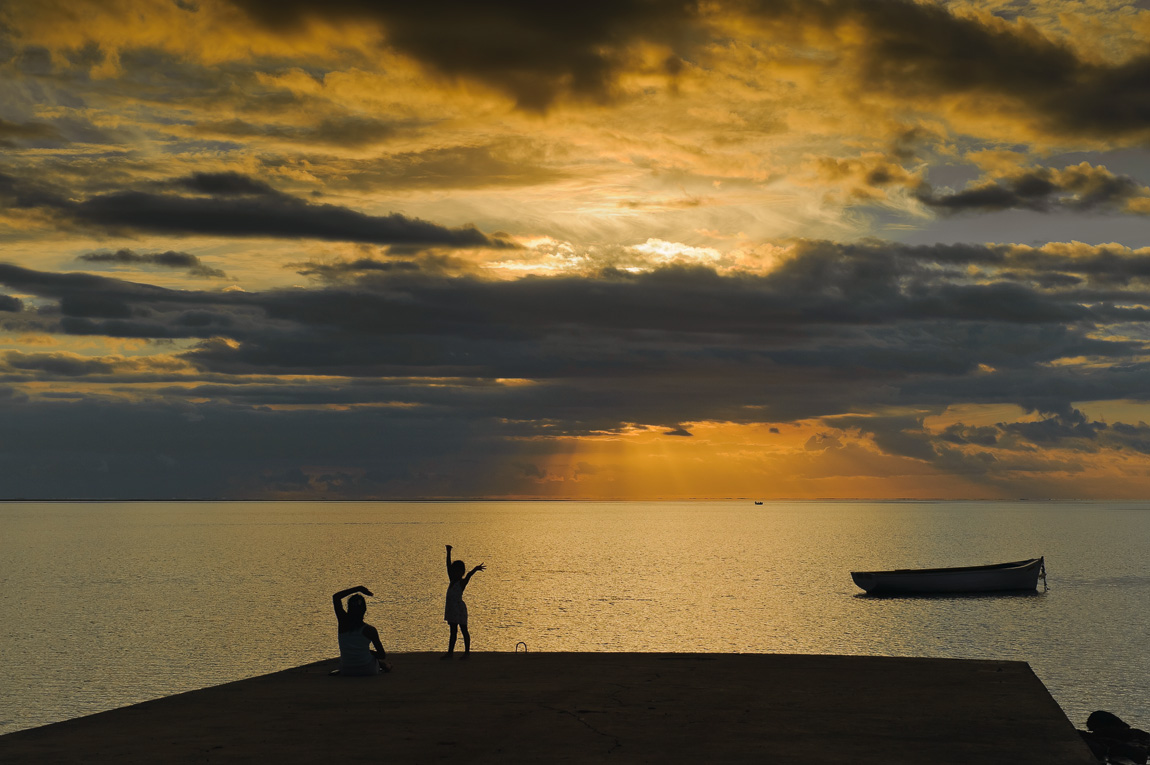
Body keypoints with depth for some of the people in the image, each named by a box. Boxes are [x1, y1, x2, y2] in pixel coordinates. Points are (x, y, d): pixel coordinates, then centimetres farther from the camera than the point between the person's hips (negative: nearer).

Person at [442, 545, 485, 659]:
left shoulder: (462, 582, -7)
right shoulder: (452, 581, 10)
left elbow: (468, 575, -27)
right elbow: (448, 566, 13)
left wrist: (475, 569, -45)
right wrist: (448, 553, 13)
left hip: (459, 608, -7)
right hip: (451, 608, 8)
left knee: (463, 630, 1)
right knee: (453, 631, 11)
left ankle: (467, 652, 7)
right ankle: (450, 652, 13)